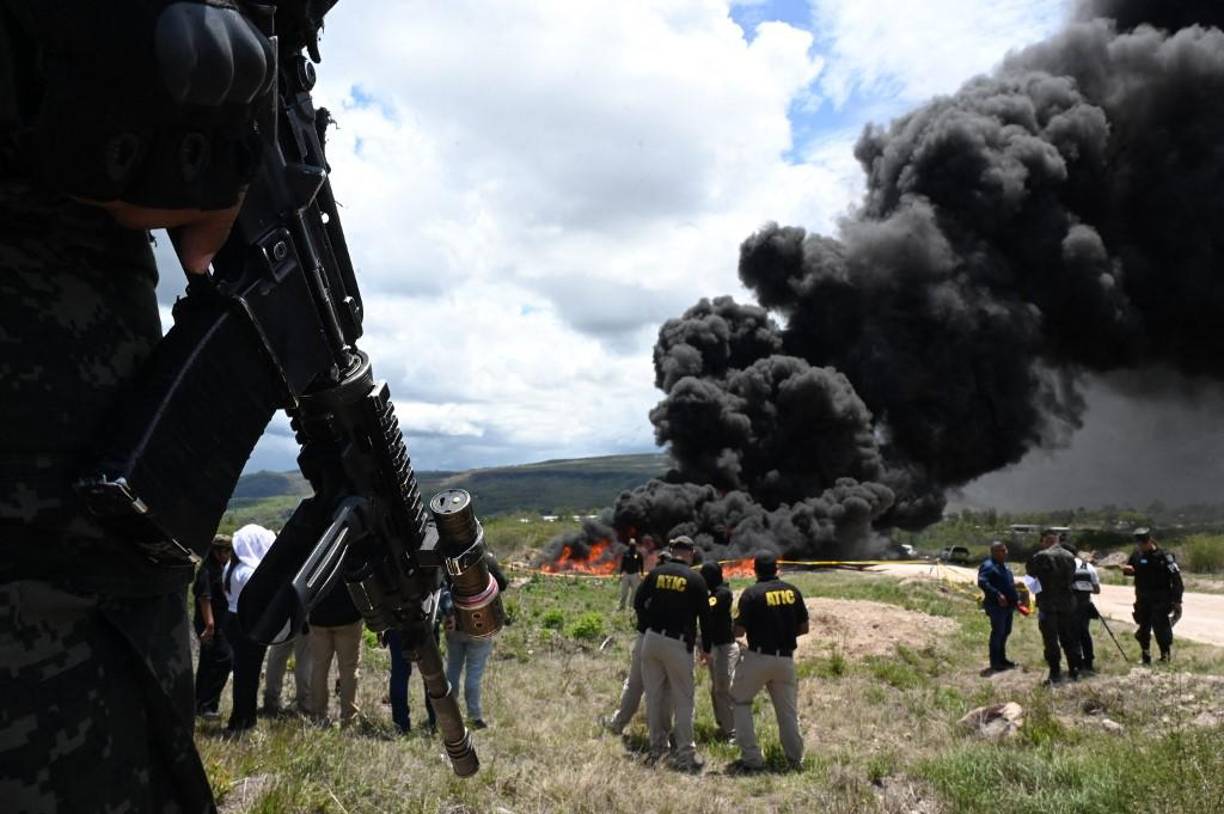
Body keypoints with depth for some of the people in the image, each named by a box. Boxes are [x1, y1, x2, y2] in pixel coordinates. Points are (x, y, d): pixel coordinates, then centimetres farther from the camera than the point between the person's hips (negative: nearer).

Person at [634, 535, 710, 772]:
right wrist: (706, 648, 10)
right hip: (678, 644, -3)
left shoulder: (656, 573, 4)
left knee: (654, 696, 12)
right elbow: (705, 617, -1)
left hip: (651, 639, 4)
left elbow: (638, 604, 5)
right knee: (683, 700, 3)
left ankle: (657, 747, 21)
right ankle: (685, 754, 1)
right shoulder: (695, 579, -4)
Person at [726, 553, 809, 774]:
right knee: (787, 709, 17)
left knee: (740, 701, 12)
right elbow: (804, 628, 7)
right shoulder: (792, 591, 2)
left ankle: (752, 758, 6)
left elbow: (739, 631, -13)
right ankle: (795, 759, 21)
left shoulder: (752, 594, -11)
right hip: (786, 658, 4)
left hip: (758, 657, -4)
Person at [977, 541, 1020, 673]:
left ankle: (1002, 659, 26)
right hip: (996, 606, -10)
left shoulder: (1004, 565, 18)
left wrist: (1017, 598, 19)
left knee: (1005, 632, 15)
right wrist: (997, 594, -32)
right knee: (998, 633, -5)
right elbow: (982, 582, -27)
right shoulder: (988, 566, -14)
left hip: (1008, 606, 10)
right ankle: (995, 663, 2)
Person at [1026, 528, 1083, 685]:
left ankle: (1055, 674, 0)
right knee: (1070, 638, 15)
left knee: (1051, 640, 0)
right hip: (1067, 603, 6)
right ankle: (1075, 670, 20)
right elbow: (1072, 576, 13)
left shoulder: (1042, 556, -15)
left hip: (1048, 604, -6)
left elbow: (1030, 570, -2)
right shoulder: (1070, 556, 5)